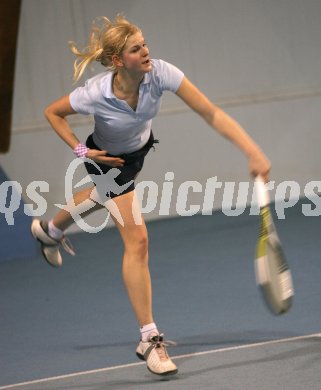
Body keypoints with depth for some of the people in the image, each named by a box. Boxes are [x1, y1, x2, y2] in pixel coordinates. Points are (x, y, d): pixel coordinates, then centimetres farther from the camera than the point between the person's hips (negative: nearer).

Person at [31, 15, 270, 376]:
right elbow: (52, 112, -16)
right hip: (110, 158, -6)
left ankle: (49, 229, 71)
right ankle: (149, 339, -7)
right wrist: (82, 150, -25)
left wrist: (253, 152, -48)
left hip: (139, 147, 6)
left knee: (105, 197, 36)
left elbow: (211, 112, -39)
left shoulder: (160, 73, -34)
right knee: (137, 240, -14)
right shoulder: (95, 94, -37)